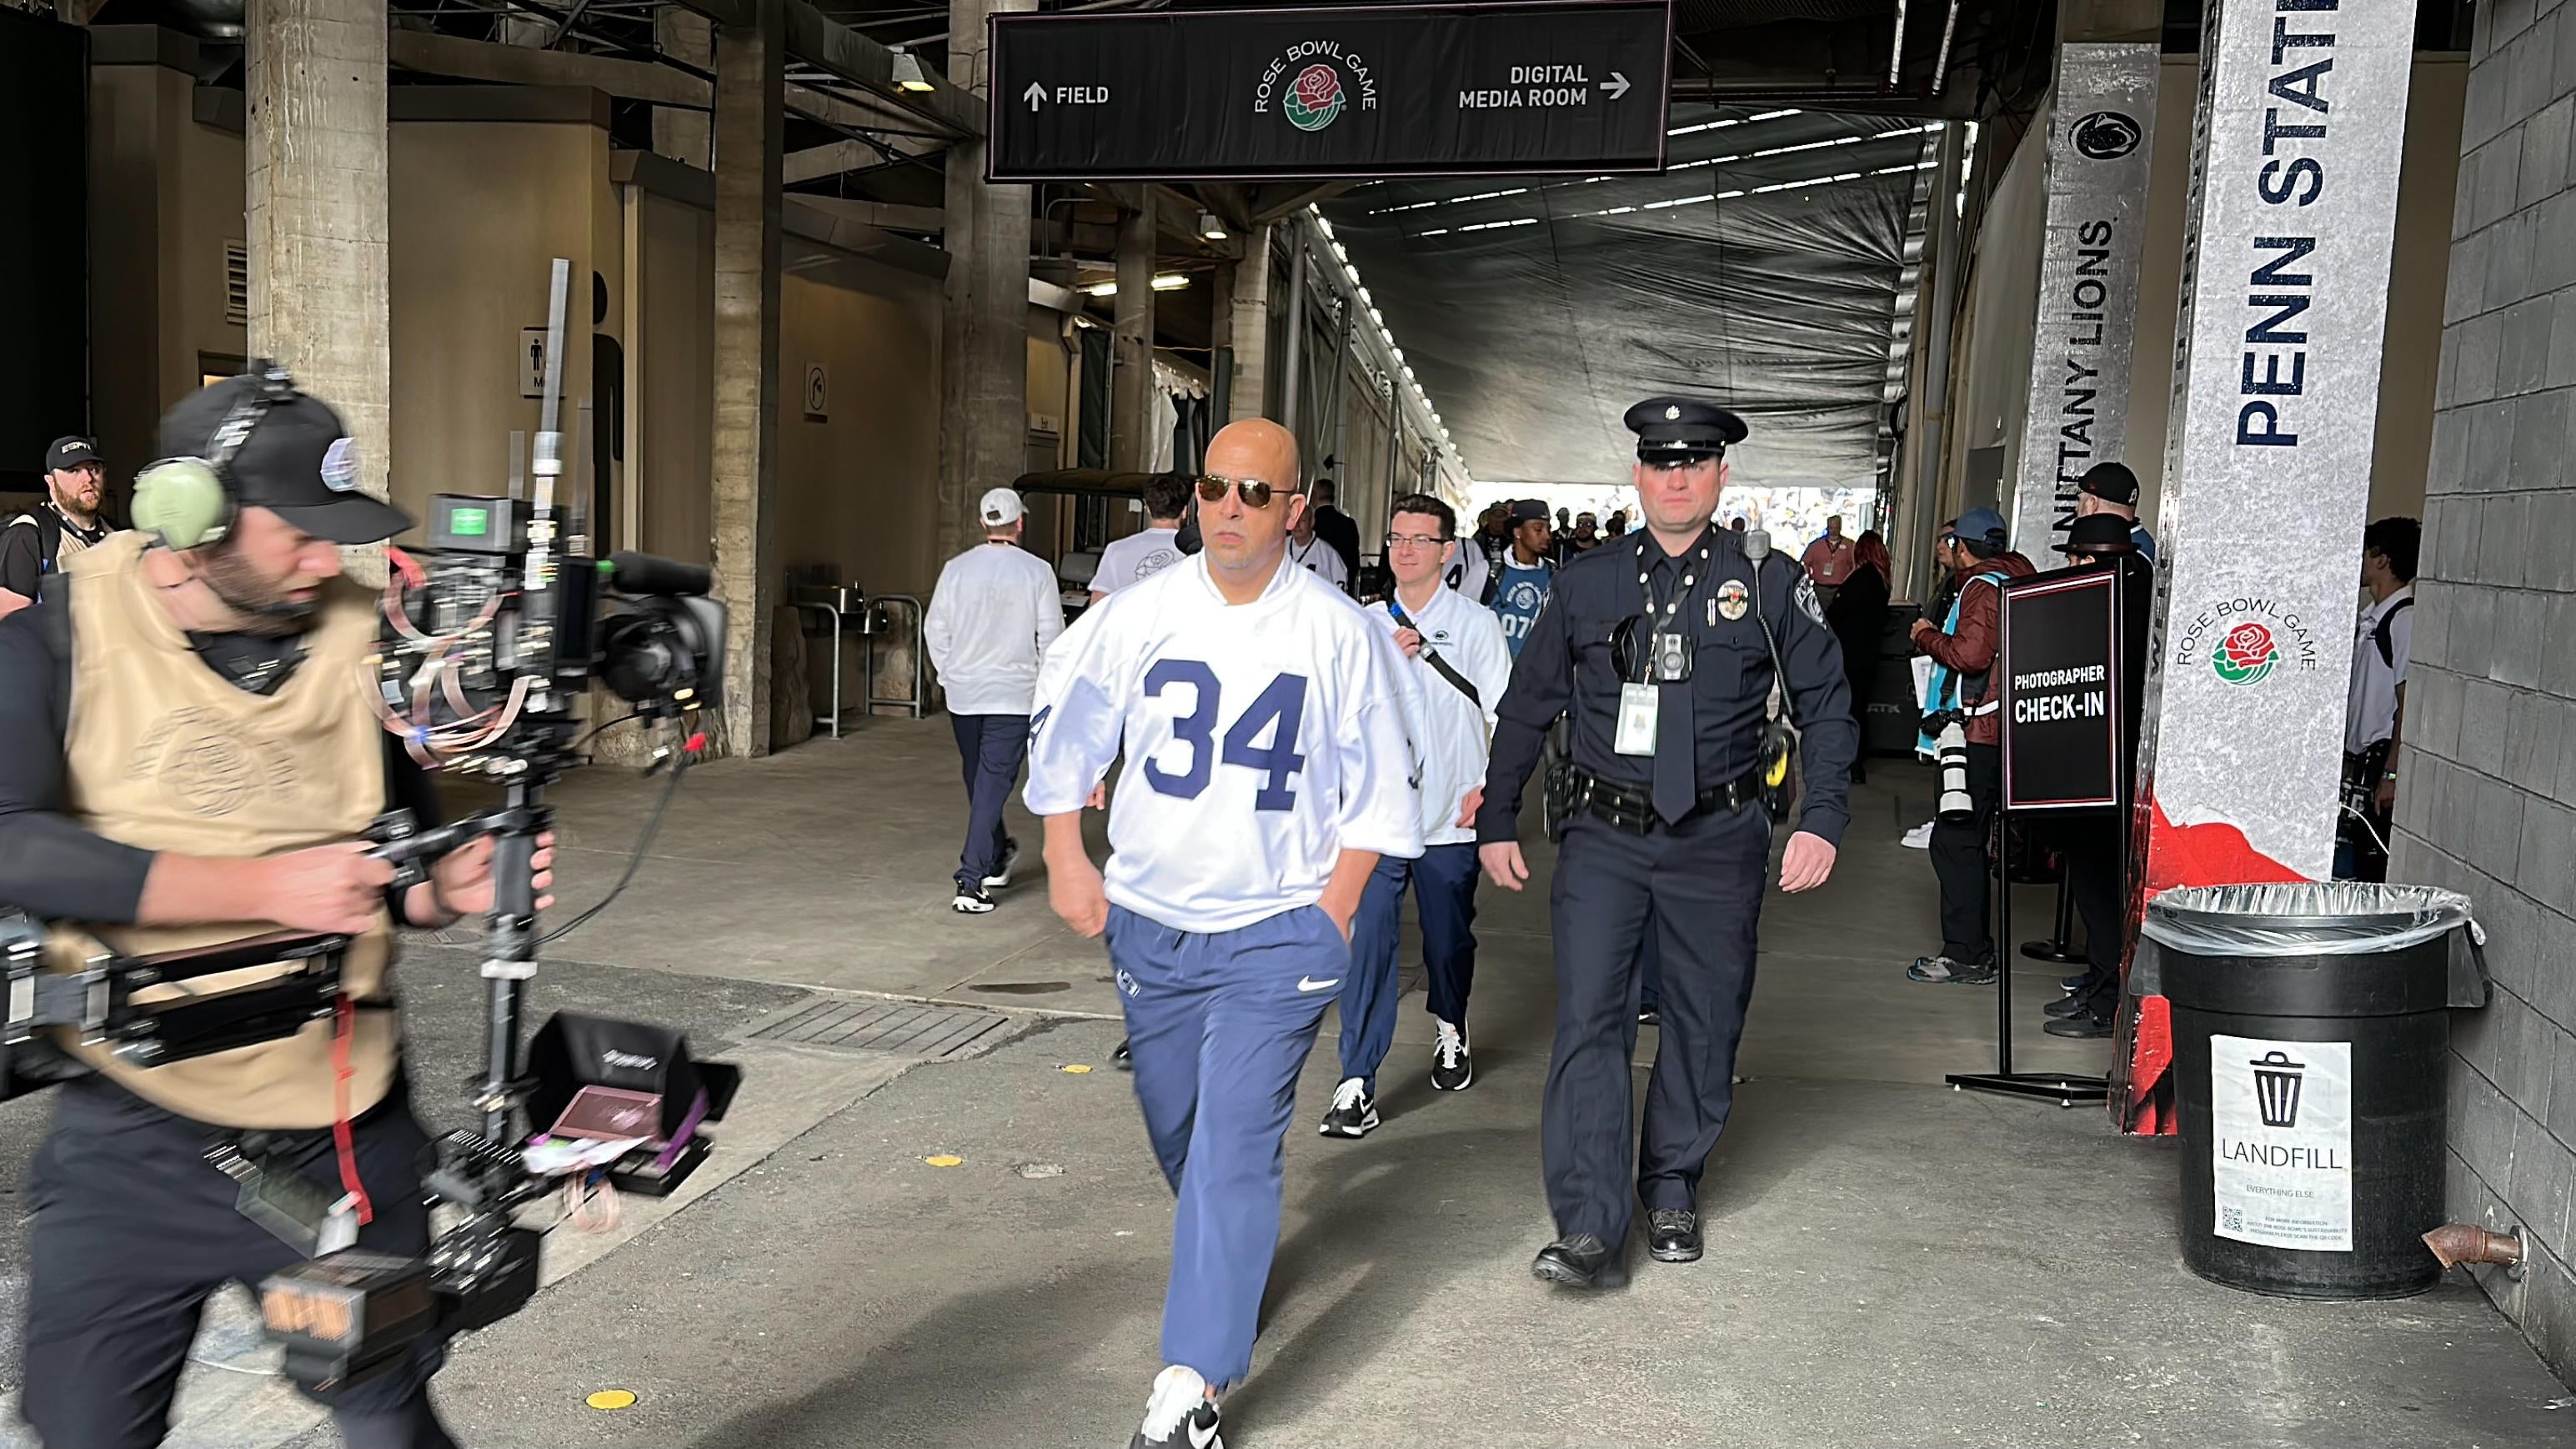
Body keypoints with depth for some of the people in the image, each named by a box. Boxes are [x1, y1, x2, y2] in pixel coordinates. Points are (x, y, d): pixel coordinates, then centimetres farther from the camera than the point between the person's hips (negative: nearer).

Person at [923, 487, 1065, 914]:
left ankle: (996, 856, 38)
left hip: (962, 692, 4)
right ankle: (971, 882, -9)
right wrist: (1045, 683, 10)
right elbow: (1051, 635, -4)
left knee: (978, 779, 20)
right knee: (992, 784, -3)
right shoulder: (1037, 572, -7)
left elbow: (935, 629, 6)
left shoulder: (956, 569, 0)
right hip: (1015, 695, -3)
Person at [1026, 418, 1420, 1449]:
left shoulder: (1342, 635, -7)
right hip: (1149, 922, 4)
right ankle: (1229, 1263, 48)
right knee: (1174, 1127, 18)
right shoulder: (1138, 616, -3)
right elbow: (1064, 734, 8)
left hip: (1278, 932, -3)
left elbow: (1379, 788, 0)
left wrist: (1334, 906, -6)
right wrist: (1066, 859, 4)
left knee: (1234, 1150, -10)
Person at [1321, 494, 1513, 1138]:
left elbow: (1504, 714, 2)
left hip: (1450, 817, 0)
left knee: (1450, 938, 13)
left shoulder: (1477, 624, 3)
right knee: (1369, 937, -10)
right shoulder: (1366, 624, 9)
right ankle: (1358, 1084, -8)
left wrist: (1488, 787, -9)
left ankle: (1450, 1031, 41)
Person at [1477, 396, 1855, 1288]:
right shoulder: (1585, 585, 5)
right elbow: (1526, 707, 12)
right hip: (1604, 836, 0)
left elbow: (1827, 706, 6)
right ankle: (1590, 1230, -5)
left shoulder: (1768, 585, 2)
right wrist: (1497, 821, 10)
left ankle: (1673, 1188, 30)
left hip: (1718, 840, 0)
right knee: (1588, 1019, -9)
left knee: (1705, 1020, 9)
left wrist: (1821, 820, -5)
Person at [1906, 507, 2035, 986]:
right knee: (1966, 841, 16)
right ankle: (1973, 948, 23)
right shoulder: (2010, 577, 18)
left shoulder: (1983, 586, -12)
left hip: (1976, 733, -11)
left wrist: (1927, 635, -8)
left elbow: (1970, 653, -23)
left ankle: (1967, 956, -8)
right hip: (1987, 733, 11)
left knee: (1955, 841, -9)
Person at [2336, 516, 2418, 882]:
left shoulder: (2404, 619, -13)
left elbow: (2409, 702, -18)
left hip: (2381, 763, -9)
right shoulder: (2371, 618, 16)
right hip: (2358, 763, 10)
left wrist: (2392, 774, -20)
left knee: (2375, 872, -8)